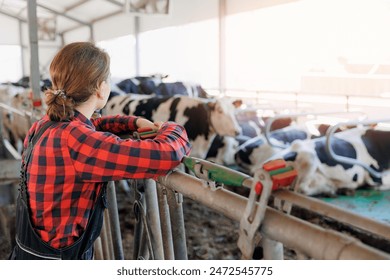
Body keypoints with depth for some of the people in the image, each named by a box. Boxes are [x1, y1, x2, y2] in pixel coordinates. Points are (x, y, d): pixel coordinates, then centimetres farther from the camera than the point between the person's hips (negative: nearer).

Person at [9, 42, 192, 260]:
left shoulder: (46, 126, 0)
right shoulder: (75, 141, -27)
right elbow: (168, 154, -30)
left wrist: (134, 122, 10)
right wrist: (171, 128, -7)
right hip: (56, 258, -9)